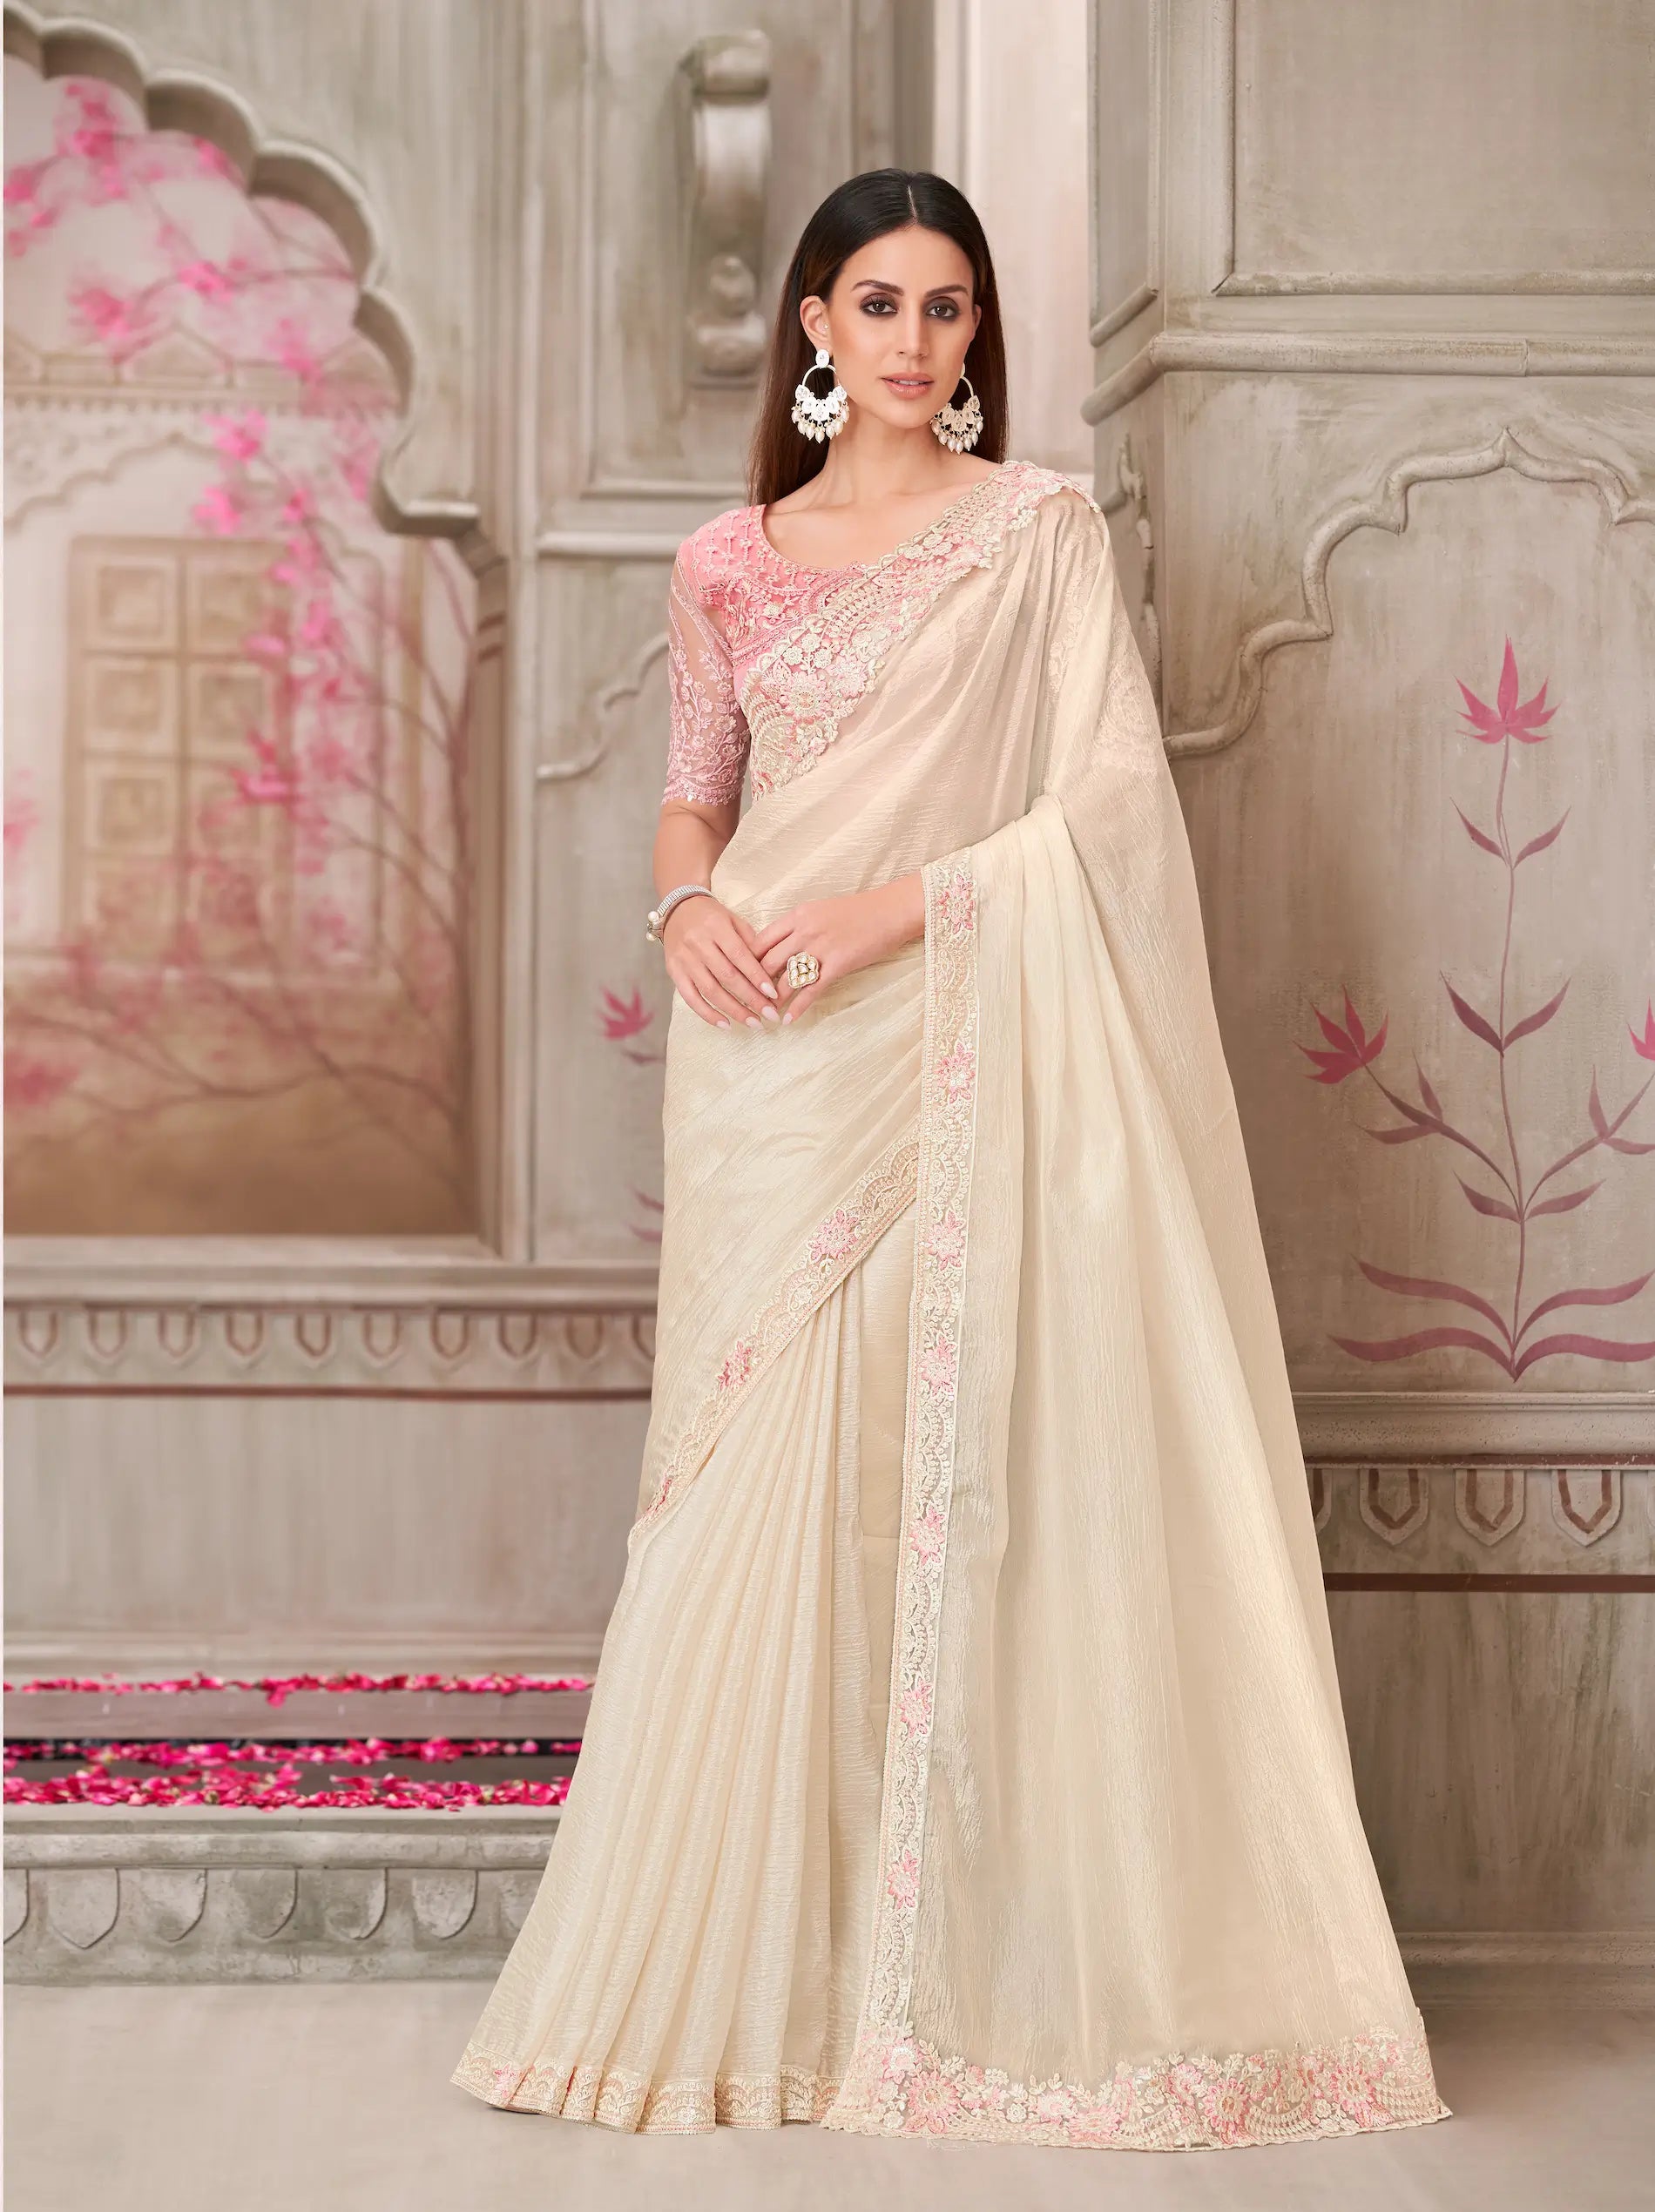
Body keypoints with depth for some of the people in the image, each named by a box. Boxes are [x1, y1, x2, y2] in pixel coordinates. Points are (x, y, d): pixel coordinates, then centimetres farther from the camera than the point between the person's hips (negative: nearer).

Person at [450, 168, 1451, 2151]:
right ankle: (737, 1968, 10)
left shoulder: (1039, 532, 3)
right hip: (768, 1056, 3)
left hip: (949, 1049, -3)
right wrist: (689, 904, -4)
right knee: (756, 1491, 1)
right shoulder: (731, 565, 12)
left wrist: (884, 909, -14)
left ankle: (939, 1970, 5)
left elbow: (1113, 797, -4)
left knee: (937, 1487, -5)